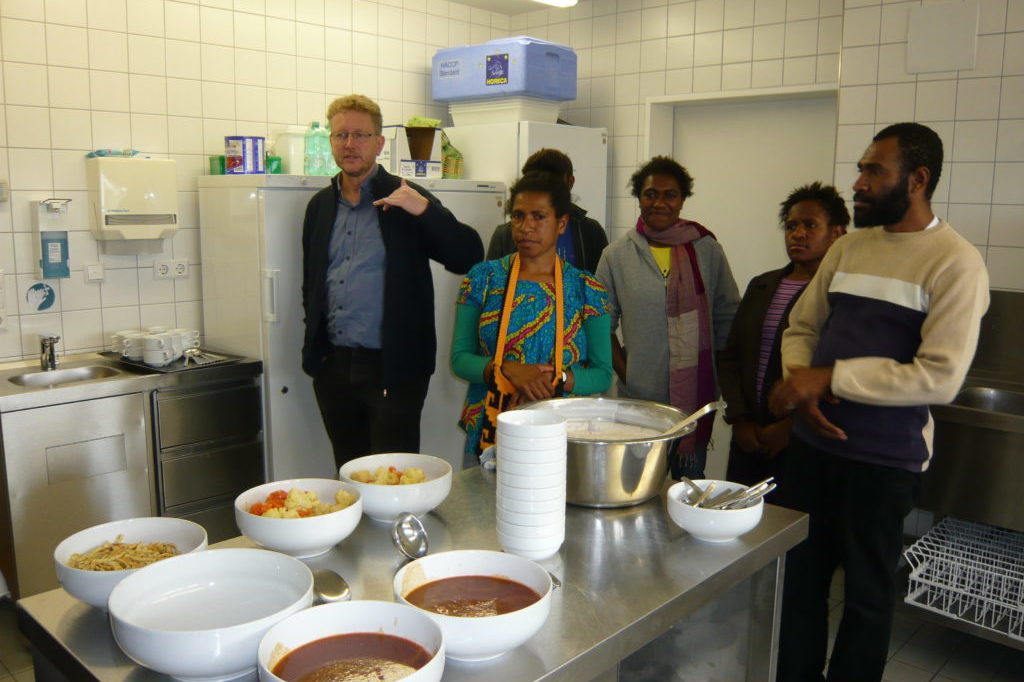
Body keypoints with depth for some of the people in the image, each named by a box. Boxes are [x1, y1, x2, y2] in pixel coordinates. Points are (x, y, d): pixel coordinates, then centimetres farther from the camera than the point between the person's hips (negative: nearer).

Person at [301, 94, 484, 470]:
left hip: (391, 368, -5)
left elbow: (469, 258, -12)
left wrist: (426, 210, -23)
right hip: (332, 366, 5)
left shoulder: (405, 199, -4)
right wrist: (314, 345, 14)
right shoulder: (320, 204, 12)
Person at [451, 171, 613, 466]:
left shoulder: (586, 289, 1)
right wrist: (507, 370, -19)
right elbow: (460, 358, -1)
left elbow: (602, 374, -1)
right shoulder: (484, 278, 1)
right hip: (488, 435, 1)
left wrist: (555, 381, -20)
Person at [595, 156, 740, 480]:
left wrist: (725, 374, 2)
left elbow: (728, 317, 8)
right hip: (638, 398, 0)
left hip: (696, 395, 0)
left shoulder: (706, 249, 1)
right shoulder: (617, 255, 1)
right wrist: (623, 371, -2)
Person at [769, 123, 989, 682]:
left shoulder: (955, 263, -11)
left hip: (886, 458, -5)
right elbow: (801, 328, 12)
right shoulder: (849, 248, 8)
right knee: (801, 575, 16)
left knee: (866, 593, 12)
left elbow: (940, 377, -20)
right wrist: (800, 389, -7)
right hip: (813, 441, 6)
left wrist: (828, 379, -19)